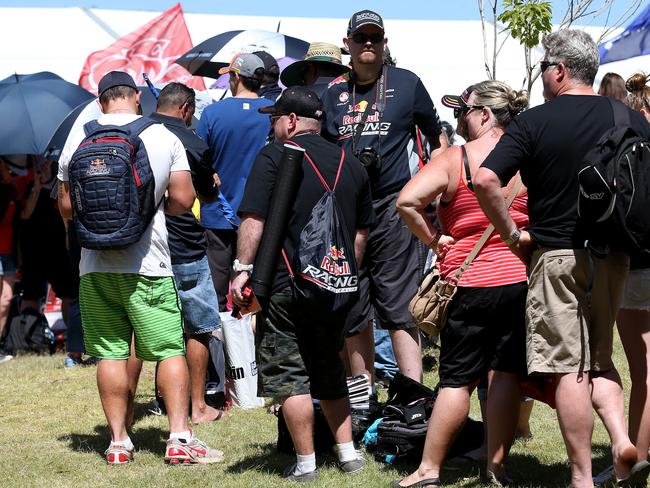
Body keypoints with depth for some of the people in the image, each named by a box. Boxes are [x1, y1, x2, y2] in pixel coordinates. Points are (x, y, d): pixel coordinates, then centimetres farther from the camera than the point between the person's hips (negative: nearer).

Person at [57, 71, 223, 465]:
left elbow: (67, 207, 8)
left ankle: (118, 441, 8)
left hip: (95, 263, 2)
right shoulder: (164, 137, 0)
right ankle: (179, 437, -4)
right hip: (148, 262, -2)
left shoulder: (79, 139, 4)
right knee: (170, 350, 2)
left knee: (110, 353, 7)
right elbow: (183, 200, -1)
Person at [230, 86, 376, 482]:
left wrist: (244, 268, -10)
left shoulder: (274, 157, -5)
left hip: (286, 285, -6)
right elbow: (362, 231, 17)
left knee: (289, 375, 0)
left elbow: (254, 219, -13)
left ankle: (305, 463, 0)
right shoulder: (350, 164, 12)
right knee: (329, 371, 19)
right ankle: (348, 453, 19)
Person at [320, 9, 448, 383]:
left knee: (399, 309, -11)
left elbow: (437, 138, 16)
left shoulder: (407, 83, 6)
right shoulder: (334, 93, 12)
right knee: (352, 313, 8)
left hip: (392, 207, -4)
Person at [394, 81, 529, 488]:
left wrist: (433, 239, -8)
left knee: (458, 379, 2)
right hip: (520, 280, 3)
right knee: (506, 374, 6)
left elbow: (407, 200, -19)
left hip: (470, 282, -3)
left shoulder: (455, 159, -9)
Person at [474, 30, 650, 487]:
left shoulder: (535, 121, -8)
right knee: (599, 359, 19)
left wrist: (512, 235, -7)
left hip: (556, 255, -4)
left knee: (569, 368, 0)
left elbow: (485, 179, -17)